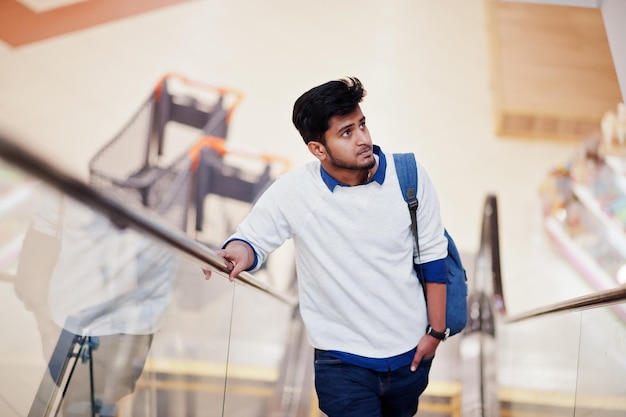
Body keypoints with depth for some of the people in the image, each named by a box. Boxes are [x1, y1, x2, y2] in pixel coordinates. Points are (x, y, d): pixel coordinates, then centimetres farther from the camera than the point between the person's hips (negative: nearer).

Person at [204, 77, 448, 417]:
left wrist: (436, 330, 1)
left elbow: (431, 256, -2)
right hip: (343, 361, -3)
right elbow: (251, 239, -7)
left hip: (409, 351, 3)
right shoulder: (293, 192, -18)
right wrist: (240, 252, -32)